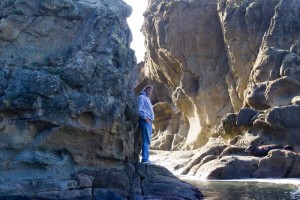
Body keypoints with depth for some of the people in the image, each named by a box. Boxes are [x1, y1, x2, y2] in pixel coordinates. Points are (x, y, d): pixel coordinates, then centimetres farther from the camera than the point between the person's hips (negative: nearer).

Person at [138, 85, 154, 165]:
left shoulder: (147, 98, 23)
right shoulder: (141, 97, -8)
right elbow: (139, 110, -18)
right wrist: (145, 118, -17)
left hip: (149, 122, 10)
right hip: (145, 121, -10)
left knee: (147, 141, 10)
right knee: (146, 141, -12)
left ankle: (146, 158, 12)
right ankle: (145, 159, -13)